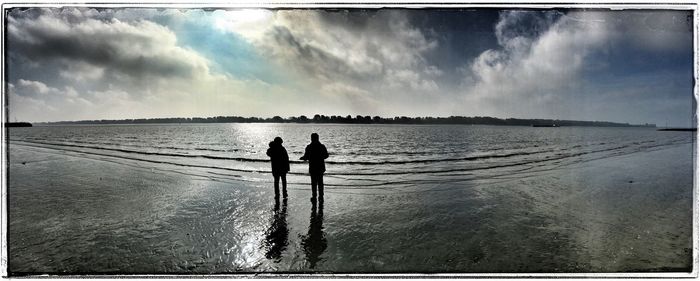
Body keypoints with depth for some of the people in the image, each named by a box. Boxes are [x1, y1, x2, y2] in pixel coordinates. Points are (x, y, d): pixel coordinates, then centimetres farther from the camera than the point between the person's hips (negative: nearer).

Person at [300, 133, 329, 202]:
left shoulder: (309, 147, -10)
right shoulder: (322, 146, 0)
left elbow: (306, 157, -11)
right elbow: (326, 155, 7)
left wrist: (301, 158, 11)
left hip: (313, 167, -3)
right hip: (321, 167, 3)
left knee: (314, 182, 3)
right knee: (320, 182, 11)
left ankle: (314, 197, 4)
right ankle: (321, 196, 14)